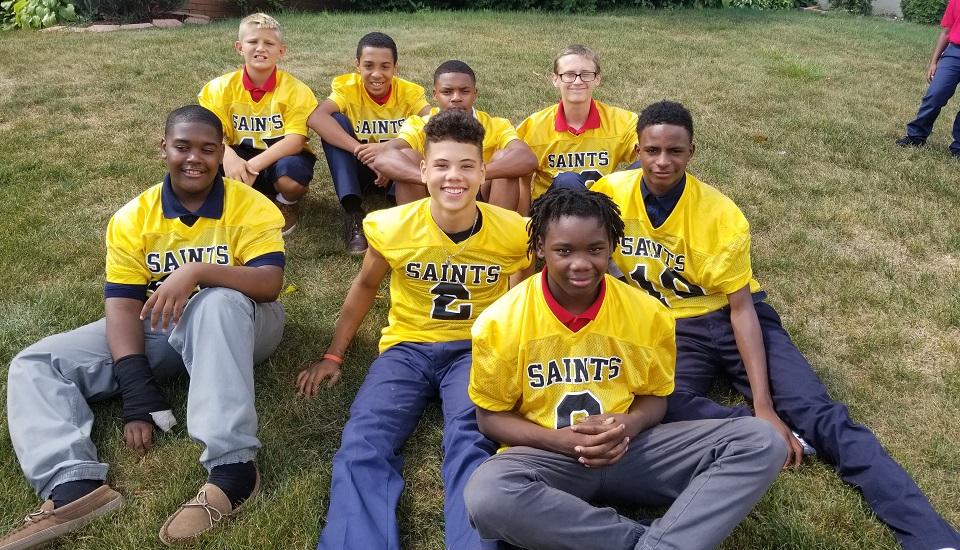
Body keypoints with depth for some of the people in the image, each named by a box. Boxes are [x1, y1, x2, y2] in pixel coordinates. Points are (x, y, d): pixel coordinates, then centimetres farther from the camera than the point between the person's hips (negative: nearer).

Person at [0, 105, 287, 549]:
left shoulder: (250, 207, -10)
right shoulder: (133, 217, -2)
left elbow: (270, 282, -23)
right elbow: (123, 305, -9)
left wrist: (198, 271, -40)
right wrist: (138, 397, -21)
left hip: (234, 326, -4)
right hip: (158, 328, 4)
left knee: (219, 300, -41)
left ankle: (231, 467, -46)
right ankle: (75, 484, -34)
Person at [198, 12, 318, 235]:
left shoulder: (295, 89, -14)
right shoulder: (223, 86, -7)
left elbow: (295, 140, -23)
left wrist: (253, 165, -35)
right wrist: (228, 157, -37)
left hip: (281, 156, -2)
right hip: (242, 156, 3)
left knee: (291, 176, -37)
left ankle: (288, 204, 3)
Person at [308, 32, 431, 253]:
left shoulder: (409, 92, -12)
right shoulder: (347, 87, -15)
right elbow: (316, 118, -34)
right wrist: (360, 150, -45)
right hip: (359, 169, 1)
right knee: (335, 121, -26)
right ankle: (353, 212, -30)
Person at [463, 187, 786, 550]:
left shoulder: (648, 314, -4)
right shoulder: (501, 322, -11)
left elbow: (654, 396, 9)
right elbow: (491, 416, -2)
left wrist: (631, 425, -16)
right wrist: (559, 439, -19)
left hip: (629, 449, 3)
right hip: (547, 455, -2)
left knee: (761, 441, -15)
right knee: (487, 496, -38)